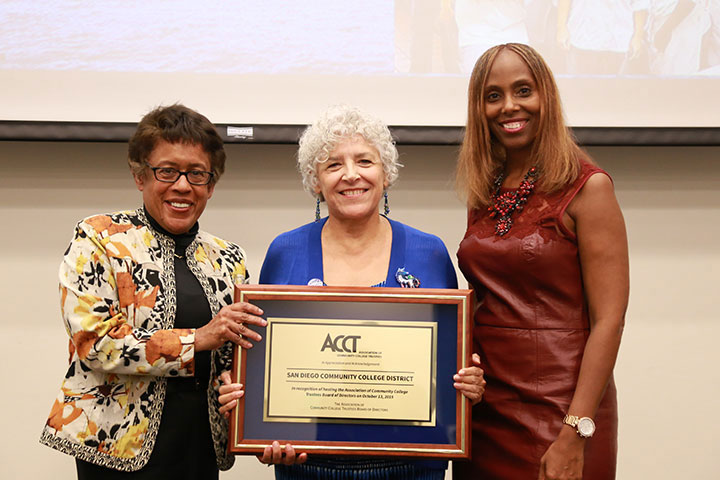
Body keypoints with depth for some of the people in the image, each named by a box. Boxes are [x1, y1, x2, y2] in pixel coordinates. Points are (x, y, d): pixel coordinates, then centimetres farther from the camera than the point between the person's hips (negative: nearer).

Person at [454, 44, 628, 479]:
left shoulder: (587, 187, -9)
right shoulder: (484, 192, 7)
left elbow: (608, 320, -13)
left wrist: (574, 435, -19)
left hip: (558, 407, -5)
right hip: (483, 406, 5)